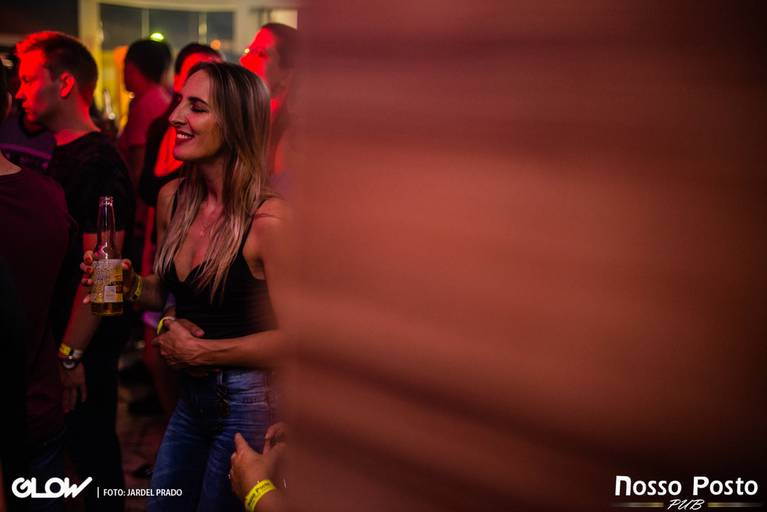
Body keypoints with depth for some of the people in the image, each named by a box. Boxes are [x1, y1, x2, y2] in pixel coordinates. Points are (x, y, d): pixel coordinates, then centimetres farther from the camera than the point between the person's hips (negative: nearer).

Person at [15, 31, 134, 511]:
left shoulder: (97, 162, -19)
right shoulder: (64, 155, 11)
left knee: (92, 448, 5)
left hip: (87, 345, -8)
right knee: (86, 447, 19)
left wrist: (71, 354, -21)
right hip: (62, 336, 8)